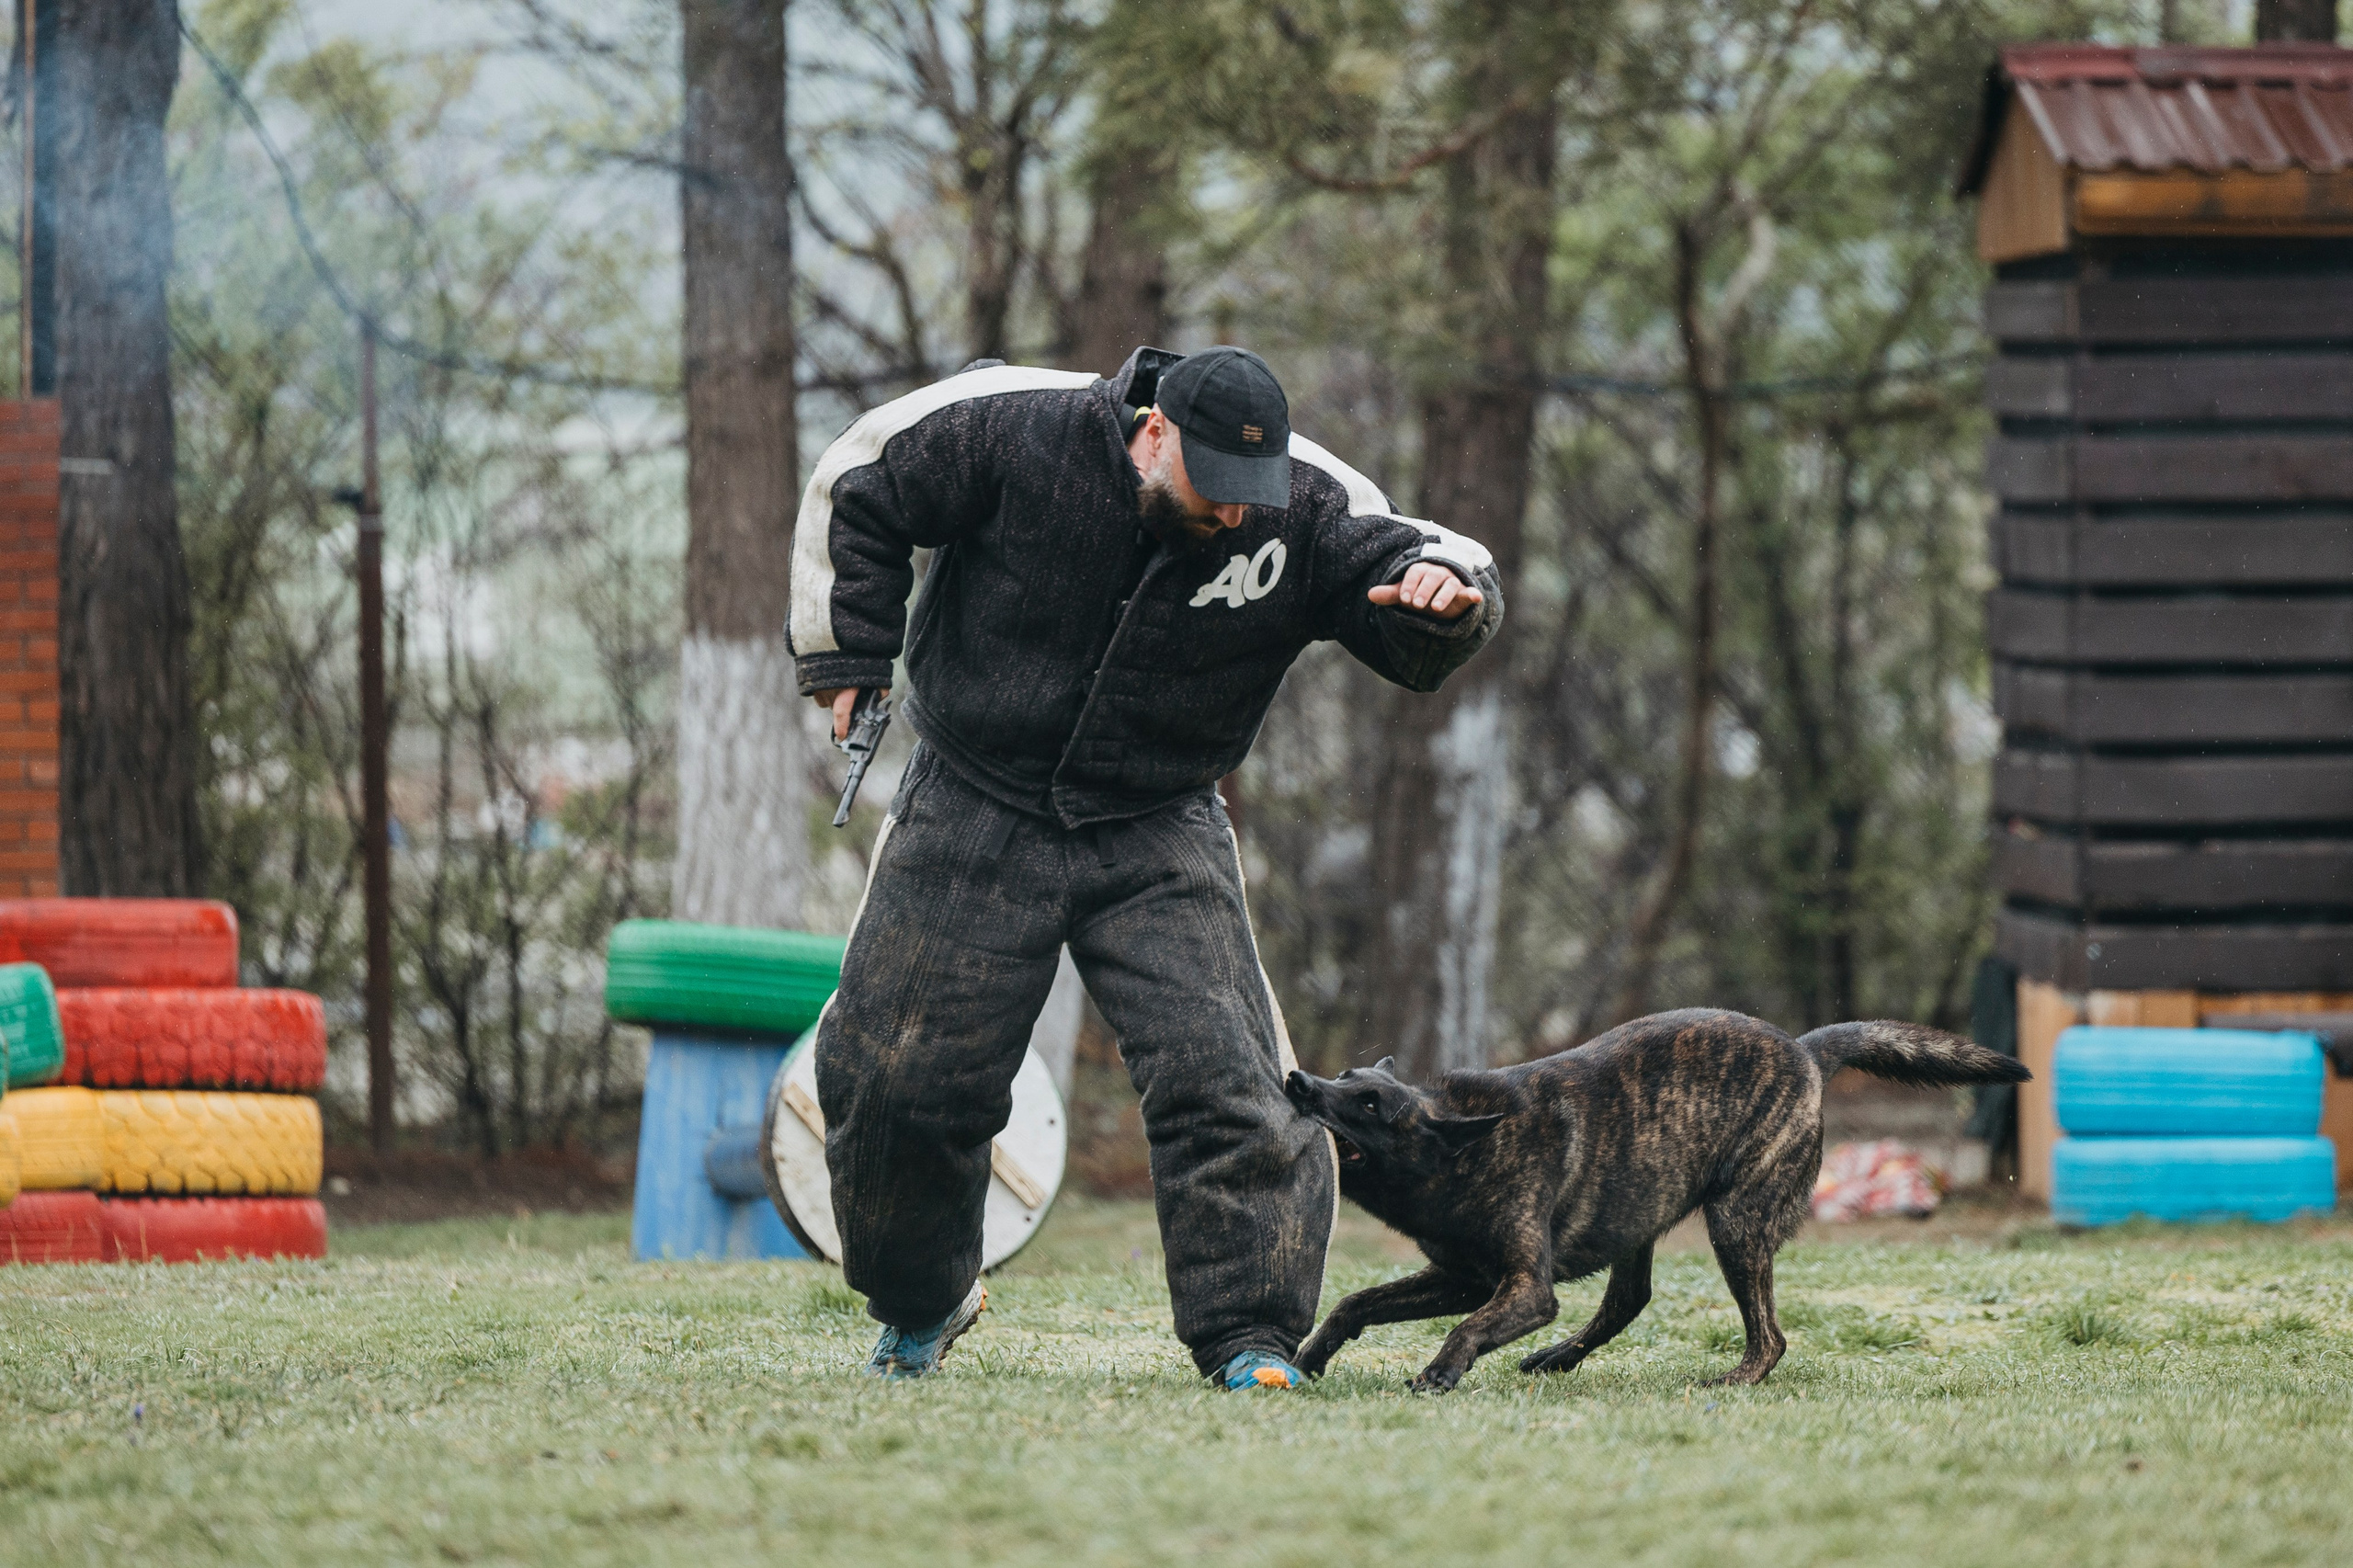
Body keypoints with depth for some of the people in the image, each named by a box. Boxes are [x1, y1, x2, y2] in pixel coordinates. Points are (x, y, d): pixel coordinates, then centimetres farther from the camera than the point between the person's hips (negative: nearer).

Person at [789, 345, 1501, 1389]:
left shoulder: (1308, 514, -13)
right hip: (973, 821, -1)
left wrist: (1444, 585, -38)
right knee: (899, 1076, 2)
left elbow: (1422, 638, -13)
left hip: (1158, 841, 1)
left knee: (1220, 1077, -15)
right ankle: (919, 1305, 27)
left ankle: (1250, 1337, -10)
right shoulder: (1014, 436, -18)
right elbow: (858, 492, -4)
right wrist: (847, 656, -2)